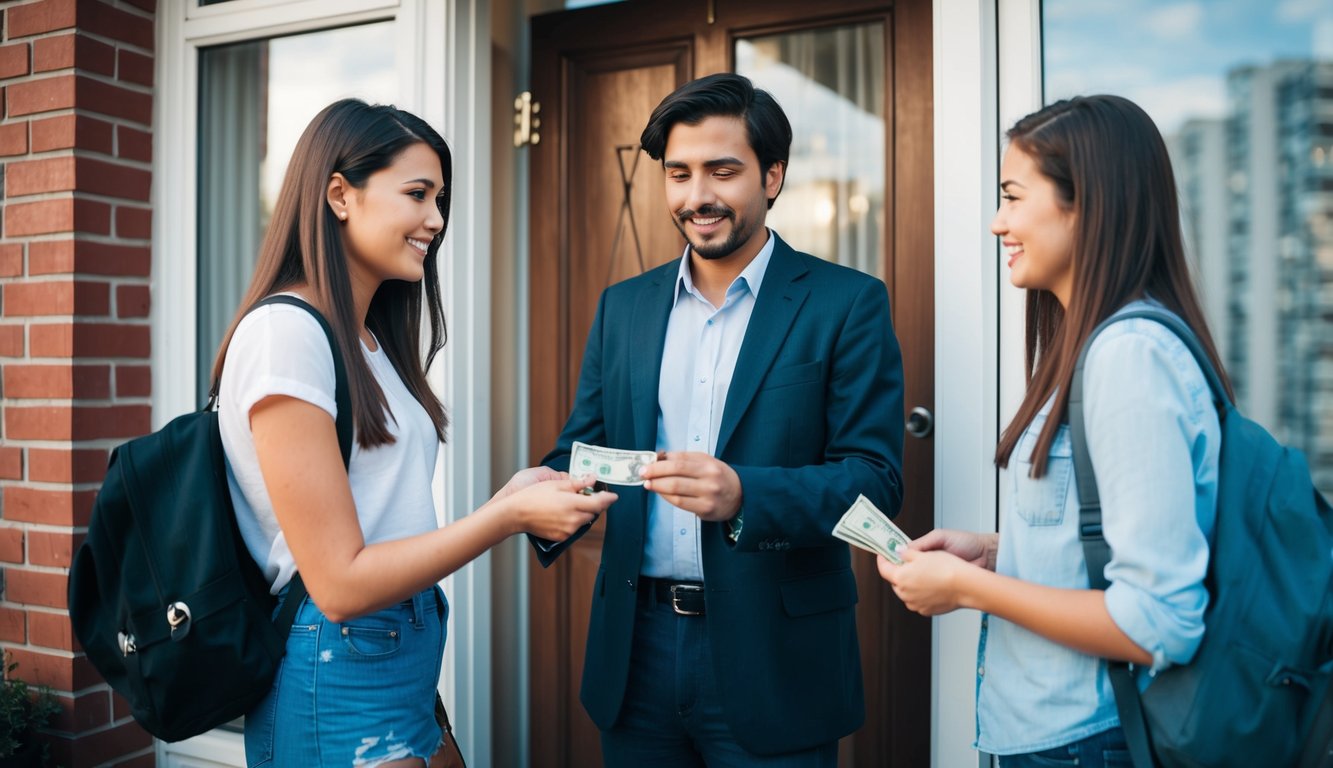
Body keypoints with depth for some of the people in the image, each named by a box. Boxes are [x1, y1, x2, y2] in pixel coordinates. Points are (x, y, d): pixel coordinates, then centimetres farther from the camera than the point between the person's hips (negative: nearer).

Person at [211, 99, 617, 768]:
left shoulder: (368, 342, 10)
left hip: (405, 664, 8)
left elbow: (389, 525, 7)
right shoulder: (285, 332, -17)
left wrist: (506, 497, -1)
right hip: (339, 681, -8)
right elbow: (340, 583, -19)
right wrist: (509, 515, -19)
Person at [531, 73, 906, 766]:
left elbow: (875, 481, -11)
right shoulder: (623, 306, 8)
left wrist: (743, 496, -28)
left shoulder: (846, 304, -6)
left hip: (771, 659, -3)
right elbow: (582, 447, 8)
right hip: (637, 653, 4)